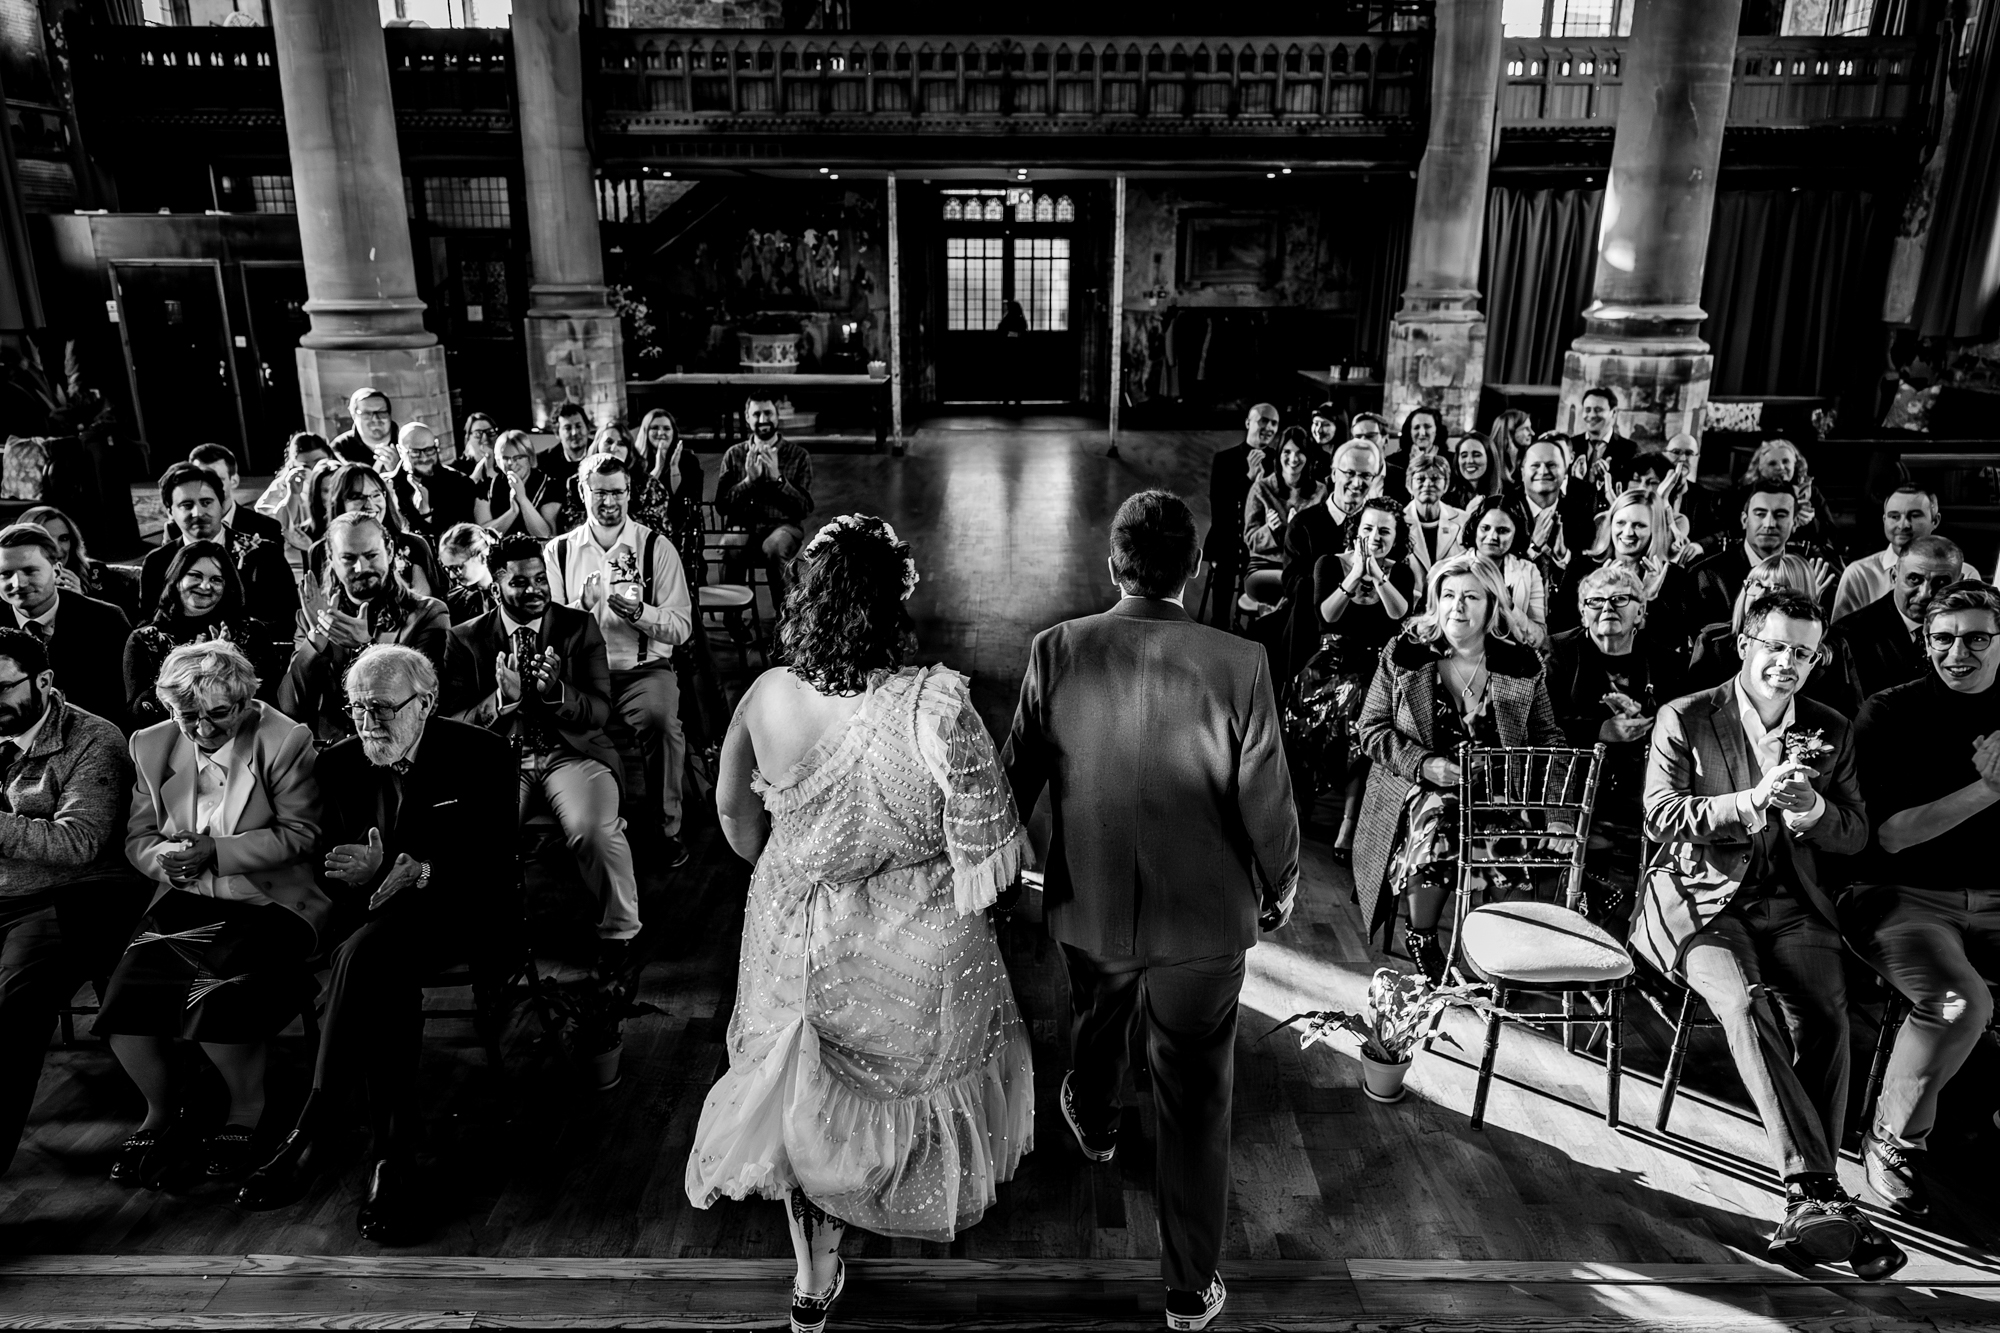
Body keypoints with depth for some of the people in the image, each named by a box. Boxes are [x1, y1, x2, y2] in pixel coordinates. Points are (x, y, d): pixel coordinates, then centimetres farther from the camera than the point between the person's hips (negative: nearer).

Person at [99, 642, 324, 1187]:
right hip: (184, 901, 5)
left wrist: (213, 851, -18)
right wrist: (164, 856, -11)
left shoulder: (286, 742, -7)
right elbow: (137, 835, 13)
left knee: (217, 1004, -27)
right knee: (122, 1007, -15)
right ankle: (162, 1112, 15)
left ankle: (247, 1108, 5)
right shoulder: (152, 745, 8)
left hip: (267, 903, -5)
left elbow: (300, 835, -9)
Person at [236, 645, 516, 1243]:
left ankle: (315, 1133, -22)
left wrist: (418, 872, -29)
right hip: (379, 917, 4)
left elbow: (496, 864, -13)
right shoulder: (338, 764, 8)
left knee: (363, 954, -32)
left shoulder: (480, 755, -6)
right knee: (385, 975, -31)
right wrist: (368, 876, -20)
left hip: (463, 911, -4)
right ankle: (394, 1152, -24)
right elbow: (327, 872, 4)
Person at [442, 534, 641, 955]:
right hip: (498, 756, 1)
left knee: (595, 831, -29)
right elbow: (452, 723, 1)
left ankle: (619, 932, -3)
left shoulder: (580, 626, 6)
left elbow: (600, 711, 0)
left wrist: (556, 692, -21)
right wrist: (502, 699, -18)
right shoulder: (465, 639, 6)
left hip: (570, 751, -1)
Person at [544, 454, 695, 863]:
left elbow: (682, 627, 0)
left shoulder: (657, 547, 5)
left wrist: (639, 612, -18)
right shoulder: (558, 550, 10)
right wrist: (583, 604, -14)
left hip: (645, 670, -1)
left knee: (660, 718, -33)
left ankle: (668, 827, -13)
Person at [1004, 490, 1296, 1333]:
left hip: (1088, 905, 3)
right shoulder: (1239, 665, -20)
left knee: (1096, 1024, 33)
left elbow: (1017, 779, -4)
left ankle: (1094, 1125, 65)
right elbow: (1266, 801, -12)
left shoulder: (1057, 650, -15)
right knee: (1195, 1102, 12)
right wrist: (1279, 889, 8)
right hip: (1204, 916, -2)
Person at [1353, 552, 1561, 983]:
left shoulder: (1522, 664, 6)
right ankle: (1421, 939, -9)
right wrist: (1424, 764, -15)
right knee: (1437, 825, -33)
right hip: (1419, 787, -1)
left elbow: (1548, 736, 12)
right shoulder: (1404, 654, 3)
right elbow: (1373, 729, 1)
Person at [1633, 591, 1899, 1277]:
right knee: (1746, 1002, -30)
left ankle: (1806, 1201, -17)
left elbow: (1855, 835, 12)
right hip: (1699, 893, -3)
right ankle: (1822, 1192, -28)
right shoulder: (1684, 719, 1)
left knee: (1825, 1012, -24)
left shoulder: (1831, 731, 13)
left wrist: (1815, 812, -12)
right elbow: (1661, 816, -8)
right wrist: (1755, 801, -21)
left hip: (1788, 897, 3)